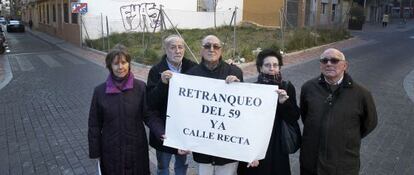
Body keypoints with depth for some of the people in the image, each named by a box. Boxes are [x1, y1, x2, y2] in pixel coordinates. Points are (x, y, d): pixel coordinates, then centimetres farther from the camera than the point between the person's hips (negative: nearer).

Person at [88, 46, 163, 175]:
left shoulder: (140, 87, -9)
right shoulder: (100, 91, -6)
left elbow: (149, 115, -9)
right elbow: (94, 124, 0)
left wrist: (162, 133, -25)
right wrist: (95, 152, 2)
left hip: (136, 147, 0)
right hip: (111, 150, 1)